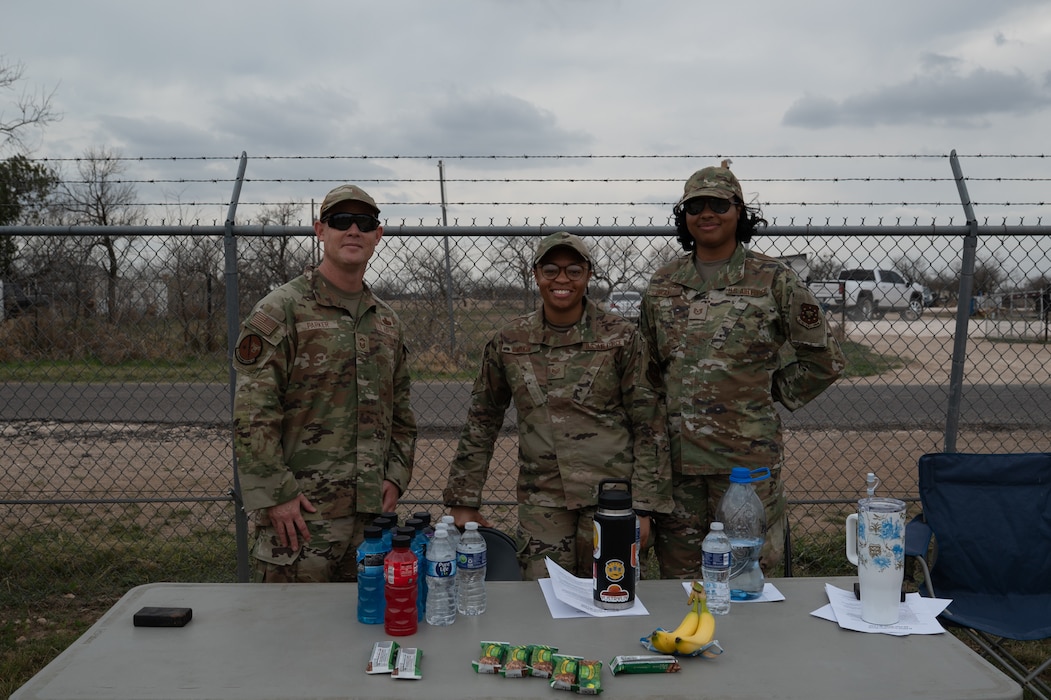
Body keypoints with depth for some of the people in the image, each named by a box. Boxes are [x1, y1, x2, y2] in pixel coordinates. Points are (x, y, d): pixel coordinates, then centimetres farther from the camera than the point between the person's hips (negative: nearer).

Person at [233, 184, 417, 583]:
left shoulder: (387, 322, 13)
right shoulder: (280, 311, -7)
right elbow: (251, 415, -12)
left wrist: (395, 477, 7)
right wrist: (275, 495, -15)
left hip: (371, 510, 6)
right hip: (300, 514, -6)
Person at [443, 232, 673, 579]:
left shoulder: (621, 338, -2)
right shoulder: (508, 342, 4)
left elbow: (648, 426, 0)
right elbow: (481, 422, 11)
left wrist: (643, 506, -4)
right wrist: (463, 501, 8)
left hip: (610, 497, -1)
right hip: (541, 501, 2)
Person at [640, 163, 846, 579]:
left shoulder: (772, 280, -2)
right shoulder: (662, 285, 8)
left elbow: (823, 358, 4)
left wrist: (771, 395, 3)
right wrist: (667, 410, 11)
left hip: (748, 455, -3)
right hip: (677, 453, 3)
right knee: (677, 571, 12)